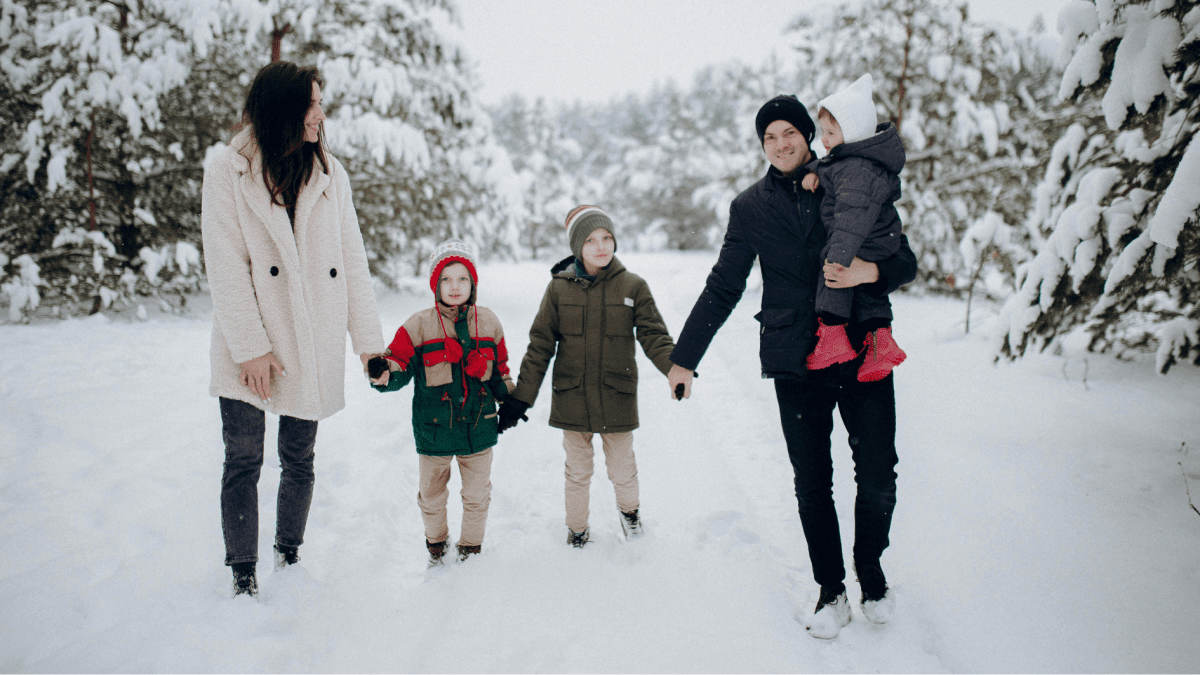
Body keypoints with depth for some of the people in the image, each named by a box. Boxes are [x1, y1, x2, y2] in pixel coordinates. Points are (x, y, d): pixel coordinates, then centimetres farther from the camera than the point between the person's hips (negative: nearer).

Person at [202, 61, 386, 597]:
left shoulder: (330, 174, 8)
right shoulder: (228, 173, -3)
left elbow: (352, 260, 7)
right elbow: (226, 267, -7)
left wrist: (368, 337, 4)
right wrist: (250, 346, -14)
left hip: (313, 345, 3)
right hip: (249, 351, -3)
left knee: (299, 460, 11)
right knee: (243, 461, 0)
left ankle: (289, 555, 29)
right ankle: (243, 575, 11)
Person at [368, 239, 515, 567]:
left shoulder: (488, 322, 4)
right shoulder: (419, 325, -6)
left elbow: (499, 368, 15)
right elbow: (400, 362, -8)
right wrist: (384, 374, -29)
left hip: (478, 426, 2)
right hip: (434, 429, -2)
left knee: (477, 494, 12)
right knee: (432, 493, 15)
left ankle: (471, 546, 33)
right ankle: (436, 544, 38)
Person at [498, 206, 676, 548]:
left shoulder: (633, 286, -3)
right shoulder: (559, 287, -3)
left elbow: (654, 336, -3)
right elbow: (540, 345, 1)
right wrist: (520, 397, -1)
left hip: (617, 398, 0)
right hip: (572, 398, 0)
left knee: (622, 469, 11)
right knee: (578, 472, 13)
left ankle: (629, 509, 43)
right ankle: (577, 529, 37)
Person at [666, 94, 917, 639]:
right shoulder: (751, 207, 8)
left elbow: (906, 262, 6)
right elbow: (722, 288, 12)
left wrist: (870, 271, -17)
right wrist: (684, 358, 10)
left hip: (864, 350, 0)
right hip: (797, 359, 0)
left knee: (879, 477, -1)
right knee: (812, 482, 2)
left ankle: (871, 573, 24)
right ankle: (831, 591, 18)